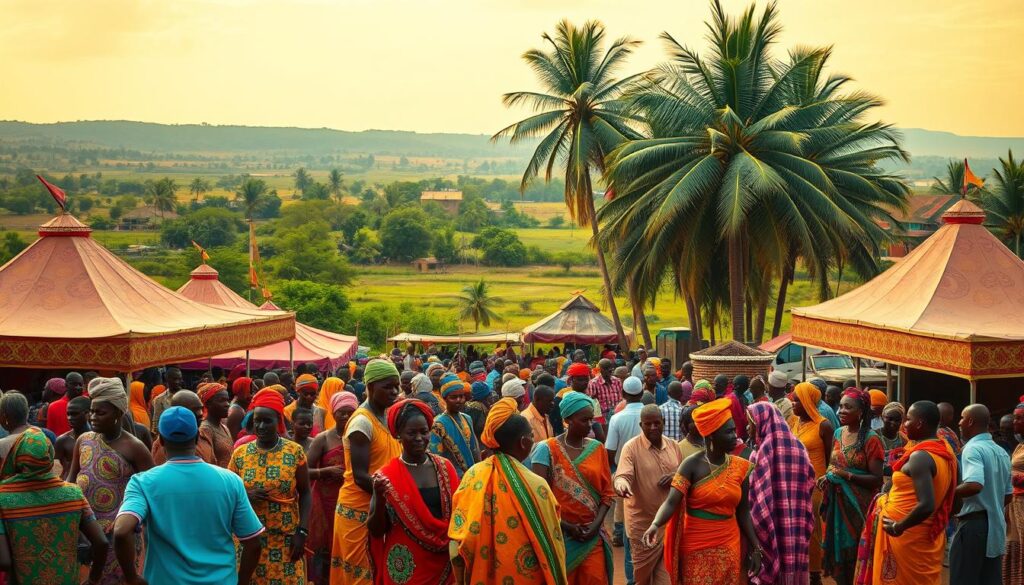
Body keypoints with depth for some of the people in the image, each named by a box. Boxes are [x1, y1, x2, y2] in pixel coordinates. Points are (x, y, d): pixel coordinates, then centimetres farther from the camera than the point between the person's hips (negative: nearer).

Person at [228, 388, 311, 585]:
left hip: (286, 540, -1)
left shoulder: (295, 452, -1)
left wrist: (302, 532, -7)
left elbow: (305, 494, 1)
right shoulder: (240, 454, 3)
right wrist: (245, 496, -13)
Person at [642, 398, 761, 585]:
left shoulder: (740, 467, 2)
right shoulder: (692, 465, -10)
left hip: (729, 546, 3)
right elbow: (671, 501, -19)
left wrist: (755, 548, 5)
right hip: (696, 547, -3)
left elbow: (743, 511, 8)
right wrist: (655, 525, -37)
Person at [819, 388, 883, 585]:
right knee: (838, 547, 10)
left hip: (858, 503, -6)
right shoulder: (838, 433, 8)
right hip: (837, 501, 6)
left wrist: (848, 476, -21)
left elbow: (877, 479, -13)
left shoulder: (870, 439, -12)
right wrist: (827, 477, 3)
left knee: (856, 552, 0)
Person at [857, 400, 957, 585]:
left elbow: (926, 506, -29)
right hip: (930, 534, 8)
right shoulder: (945, 451, 5)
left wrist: (898, 527, -18)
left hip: (908, 535, -8)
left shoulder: (919, 456, -20)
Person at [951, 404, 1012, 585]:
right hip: (996, 526, 8)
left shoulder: (973, 449, -14)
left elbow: (974, 485, -29)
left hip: (974, 523, -8)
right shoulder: (1002, 453, 13)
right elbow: (1008, 494, 19)